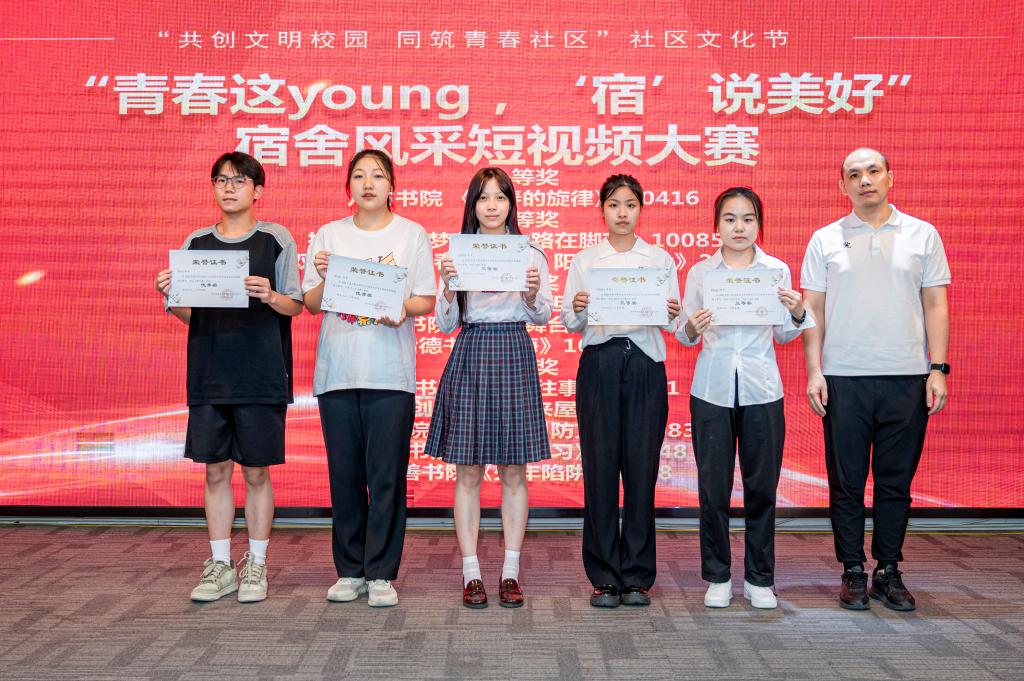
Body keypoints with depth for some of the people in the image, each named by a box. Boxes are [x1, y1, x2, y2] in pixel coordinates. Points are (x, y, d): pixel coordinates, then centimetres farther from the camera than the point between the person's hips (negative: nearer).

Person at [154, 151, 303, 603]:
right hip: (209, 375, 3)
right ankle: (220, 566, 17)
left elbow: (296, 307, 2)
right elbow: (189, 315, 12)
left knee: (257, 471, 3)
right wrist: (171, 298, -8)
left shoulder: (276, 239, 2)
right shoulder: (196, 243, 11)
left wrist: (270, 297, -19)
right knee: (216, 469, 6)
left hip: (260, 375, -3)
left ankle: (256, 566, 15)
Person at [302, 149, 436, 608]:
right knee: (344, 473, 4)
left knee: (386, 474, -3)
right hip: (337, 369, 2)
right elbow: (311, 304, 10)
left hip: (390, 372, -2)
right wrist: (324, 278, -10)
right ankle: (350, 571, 15)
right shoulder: (329, 235, 12)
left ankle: (381, 574, 6)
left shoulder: (412, 234, 8)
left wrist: (403, 307, -15)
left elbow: (428, 300, 5)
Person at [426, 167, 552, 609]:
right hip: (470, 357, 0)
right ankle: (471, 573, 10)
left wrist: (532, 294, -17)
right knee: (468, 471, 2)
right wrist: (448, 286, -14)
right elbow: (445, 324, 4)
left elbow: (542, 317, 3)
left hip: (514, 357, 0)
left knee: (513, 470, 4)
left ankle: (511, 572, 12)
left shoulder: (530, 252, 6)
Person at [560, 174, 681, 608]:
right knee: (600, 469, -1)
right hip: (598, 365, 0)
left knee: (642, 468, -1)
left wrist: (672, 315, -13)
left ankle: (637, 576, 9)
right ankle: (604, 577, 8)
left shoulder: (660, 259, 11)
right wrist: (578, 310, -12)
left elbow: (673, 324, 8)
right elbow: (570, 324, 9)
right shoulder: (584, 260, 11)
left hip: (645, 365, 0)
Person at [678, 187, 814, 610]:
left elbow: (783, 335, 10)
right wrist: (693, 327, -15)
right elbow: (685, 336, 7)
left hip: (761, 389, 0)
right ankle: (717, 578, 16)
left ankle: (760, 579, 18)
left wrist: (798, 314, -10)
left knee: (762, 487, 4)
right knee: (713, 487, 3)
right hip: (712, 389, 0)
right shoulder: (700, 272, 5)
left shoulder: (777, 270, 6)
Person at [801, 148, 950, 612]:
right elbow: (812, 309, 5)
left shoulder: (922, 235, 8)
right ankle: (853, 573, 15)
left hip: (907, 378, 0)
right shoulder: (826, 240, 7)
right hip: (844, 378, 0)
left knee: (896, 482, 6)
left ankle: (889, 572, 18)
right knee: (846, 482, 4)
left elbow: (935, 305, 7)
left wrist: (938, 369, -1)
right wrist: (813, 371, -3)